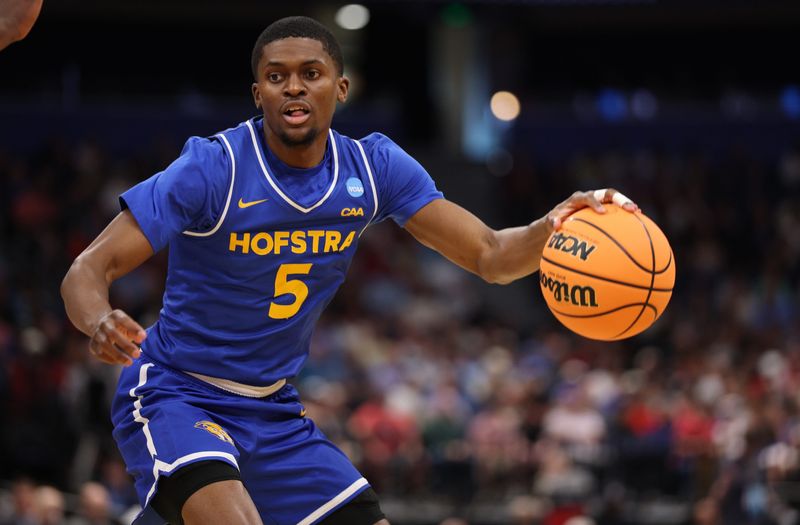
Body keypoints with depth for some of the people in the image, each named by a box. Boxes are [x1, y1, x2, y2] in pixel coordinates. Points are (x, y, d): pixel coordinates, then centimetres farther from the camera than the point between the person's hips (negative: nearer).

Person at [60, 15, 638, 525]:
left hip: (273, 413, 6)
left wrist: (553, 227, -26)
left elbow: (489, 255, -4)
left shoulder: (373, 167, -5)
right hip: (174, 397, -6)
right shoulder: (213, 169, -20)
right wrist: (100, 325, -45)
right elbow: (87, 271, -22)